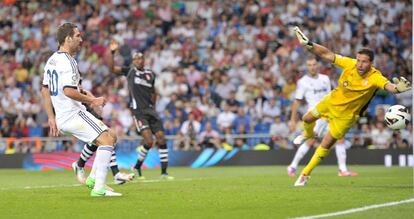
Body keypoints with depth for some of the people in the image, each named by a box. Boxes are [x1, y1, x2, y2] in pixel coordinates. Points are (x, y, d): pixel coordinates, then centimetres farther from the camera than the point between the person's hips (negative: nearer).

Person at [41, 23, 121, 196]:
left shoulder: (52, 60, 16)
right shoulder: (68, 61, -15)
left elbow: (45, 90, 20)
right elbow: (69, 91, -25)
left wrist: (51, 117, 21)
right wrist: (92, 100, -13)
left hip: (61, 116, 10)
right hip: (74, 114, -10)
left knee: (111, 138, 14)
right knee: (107, 140, -13)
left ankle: (93, 178, 9)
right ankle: (99, 188, -19)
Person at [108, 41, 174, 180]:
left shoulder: (150, 74, 14)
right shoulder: (130, 71, 3)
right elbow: (112, 69, -9)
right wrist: (112, 53, -19)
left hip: (150, 110, 5)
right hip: (138, 111, -5)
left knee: (161, 138, -3)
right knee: (148, 141, -16)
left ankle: (164, 172, 5)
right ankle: (137, 167, 6)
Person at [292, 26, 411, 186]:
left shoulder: (375, 77, -33)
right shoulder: (350, 64, -24)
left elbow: (389, 86, -51)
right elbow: (327, 55, -17)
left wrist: (397, 88, -74)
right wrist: (309, 45, -28)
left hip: (346, 115, -4)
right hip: (332, 101, 4)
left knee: (325, 144, 0)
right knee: (307, 119, 23)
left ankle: (305, 174, 19)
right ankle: (308, 134, 62)